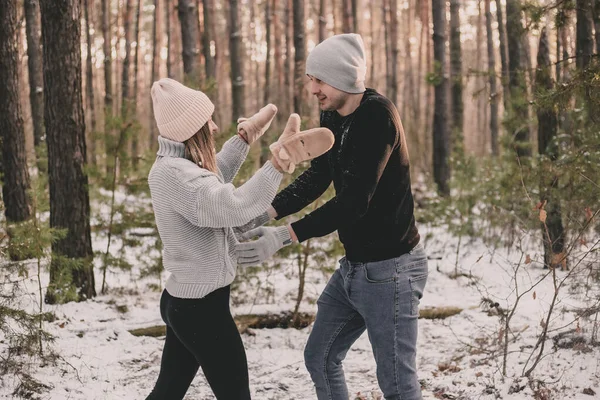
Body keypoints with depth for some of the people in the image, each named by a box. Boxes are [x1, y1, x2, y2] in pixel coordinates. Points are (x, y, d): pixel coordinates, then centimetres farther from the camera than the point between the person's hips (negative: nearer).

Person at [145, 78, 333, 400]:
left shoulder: (170, 166, 7)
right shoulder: (176, 175, -26)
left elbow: (213, 183, 28)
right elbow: (235, 207, -43)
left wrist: (244, 137, 33)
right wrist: (279, 162, -47)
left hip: (183, 301, 10)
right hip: (202, 307, -10)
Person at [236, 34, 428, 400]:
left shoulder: (378, 116, -23)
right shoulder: (332, 117, 5)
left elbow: (354, 201, -27)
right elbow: (315, 178, 8)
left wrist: (284, 237, -29)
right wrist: (267, 213, -8)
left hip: (390, 267, -9)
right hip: (354, 266, 10)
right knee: (320, 357, 18)